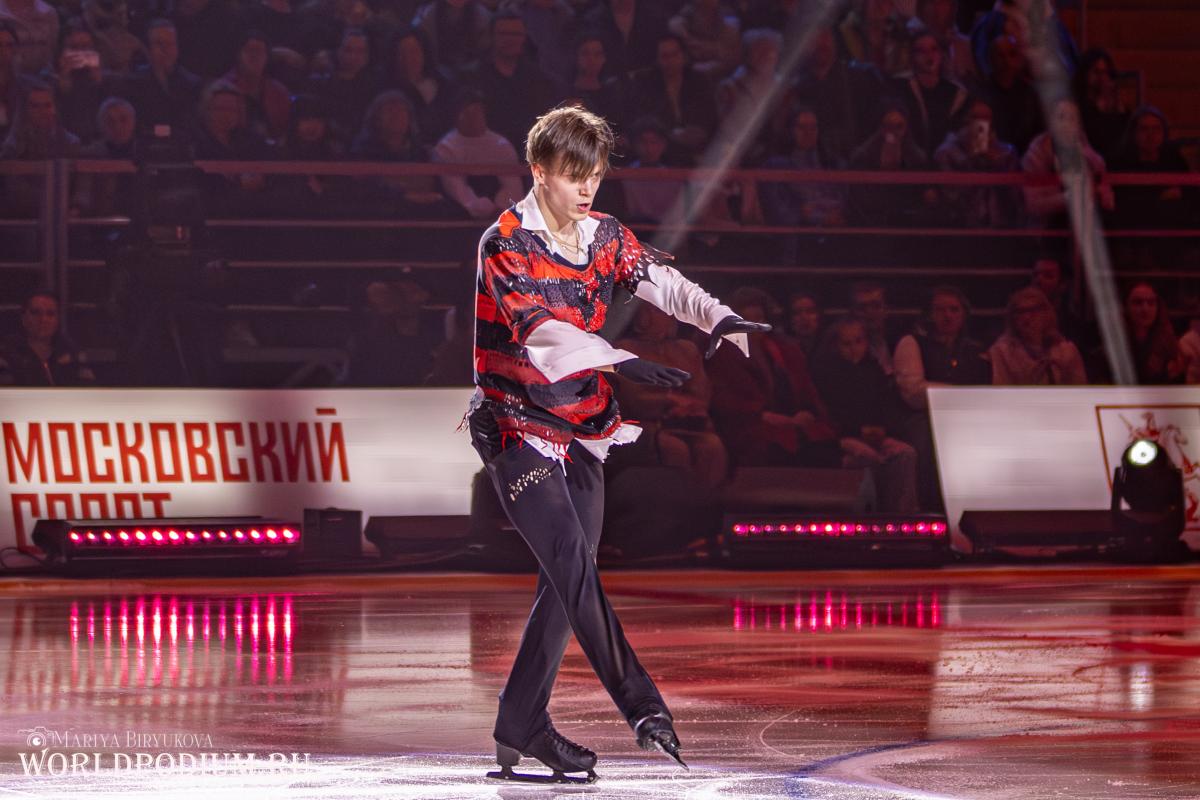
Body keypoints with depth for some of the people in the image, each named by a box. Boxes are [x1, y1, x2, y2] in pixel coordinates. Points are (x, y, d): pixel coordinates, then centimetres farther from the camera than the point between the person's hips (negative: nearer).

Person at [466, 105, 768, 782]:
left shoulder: (606, 237, 8)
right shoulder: (506, 243, -11)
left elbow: (663, 282, -8)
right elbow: (540, 330, -27)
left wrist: (717, 317, -29)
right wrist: (621, 361, -40)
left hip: (583, 432, 7)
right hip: (518, 427, -7)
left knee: (567, 580, 5)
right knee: (571, 558, -18)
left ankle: (522, 727, 12)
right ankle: (640, 703, -25)